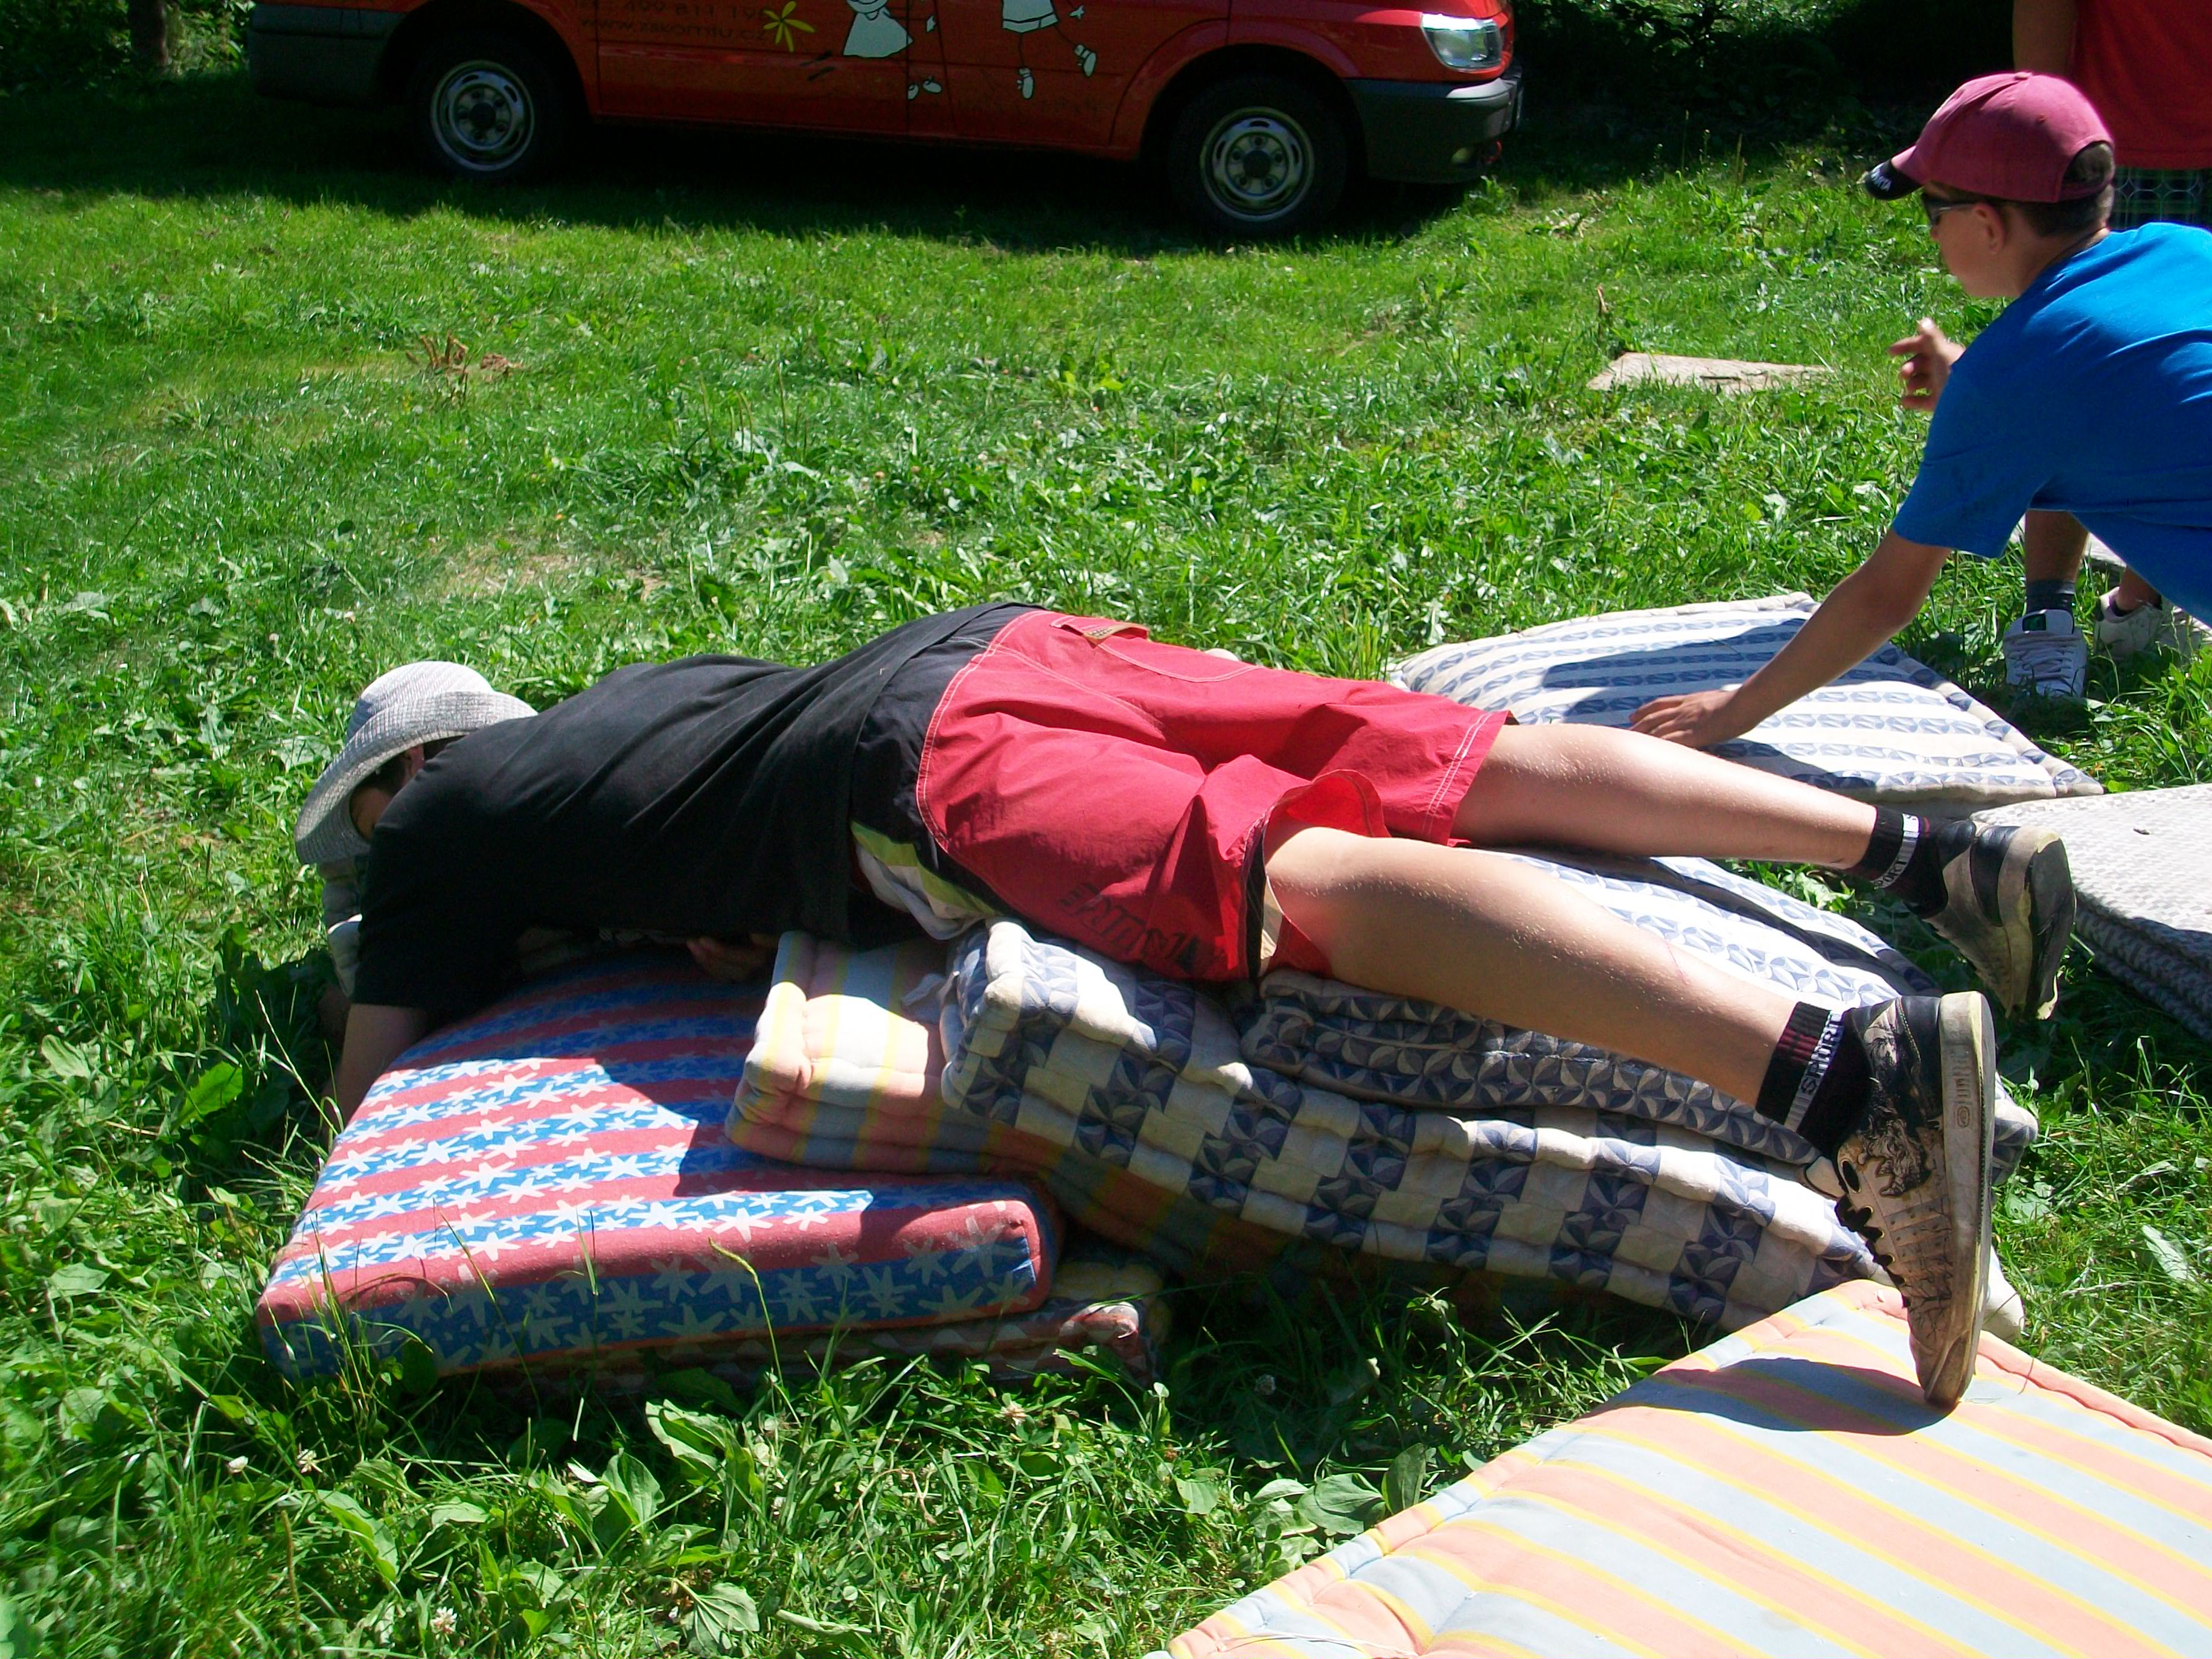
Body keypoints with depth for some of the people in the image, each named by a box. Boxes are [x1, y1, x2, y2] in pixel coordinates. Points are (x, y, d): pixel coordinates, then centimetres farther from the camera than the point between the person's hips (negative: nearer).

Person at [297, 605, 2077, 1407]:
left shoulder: (441, 825, 19)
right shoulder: (632, 679, 39)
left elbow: (372, 1087, 15)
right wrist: (725, 899, 44)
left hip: (934, 767, -8)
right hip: (998, 634, 8)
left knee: (1310, 880, -27)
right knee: (1483, 768, -1)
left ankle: (1847, 1073, -44)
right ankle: (1939, 850, -6)